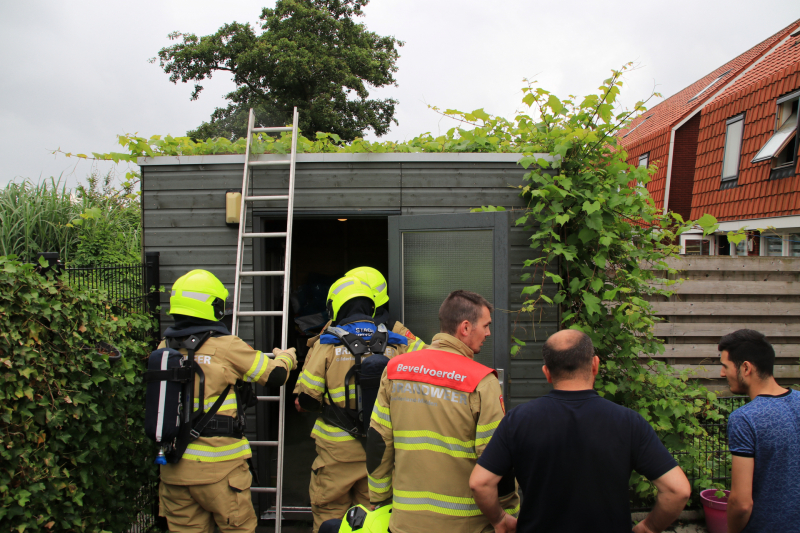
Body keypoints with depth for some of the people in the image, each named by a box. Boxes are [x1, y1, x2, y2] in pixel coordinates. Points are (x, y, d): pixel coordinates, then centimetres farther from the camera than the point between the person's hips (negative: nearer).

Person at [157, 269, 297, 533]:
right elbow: (275, 375, -6)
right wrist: (285, 357, 16)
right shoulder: (226, 347, -13)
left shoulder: (165, 348, 1)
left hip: (174, 466, 5)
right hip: (217, 465, -5)